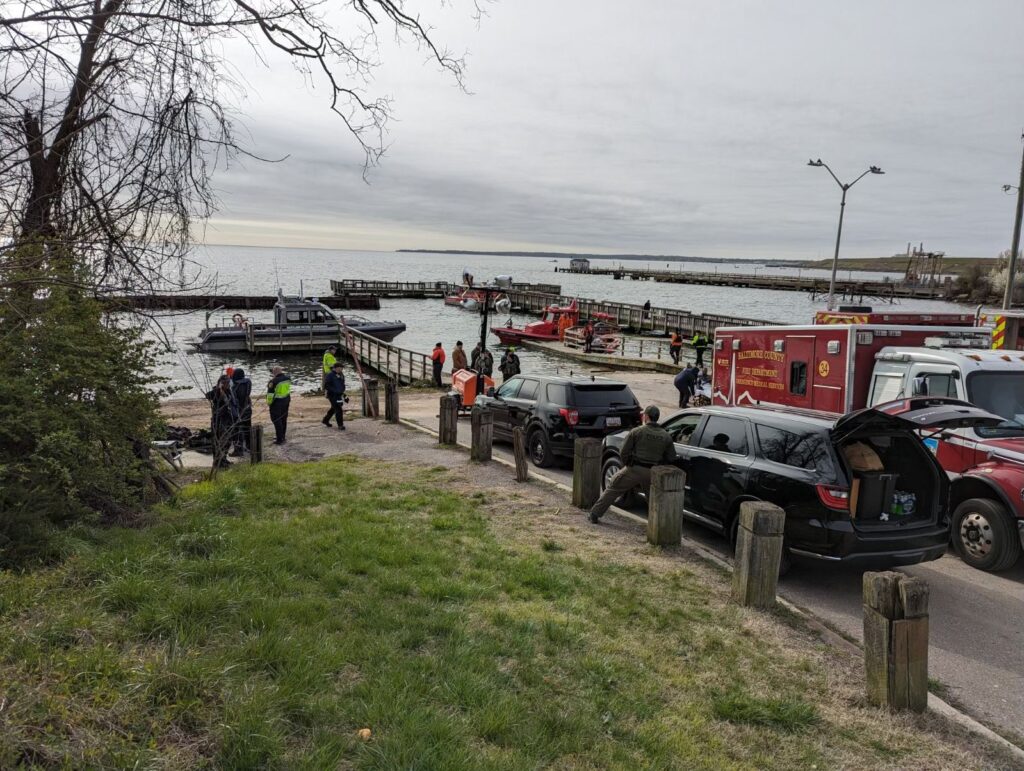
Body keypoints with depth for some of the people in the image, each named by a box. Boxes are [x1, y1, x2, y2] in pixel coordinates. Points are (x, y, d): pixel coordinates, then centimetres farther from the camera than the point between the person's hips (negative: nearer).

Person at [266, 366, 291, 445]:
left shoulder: (273, 381, -21)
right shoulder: (287, 378, -3)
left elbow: (270, 394, -15)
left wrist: (269, 402, -1)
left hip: (277, 402, -7)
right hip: (286, 400, 7)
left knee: (276, 420, 3)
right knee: (283, 419, 18)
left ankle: (279, 439, 3)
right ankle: (282, 437, 30)